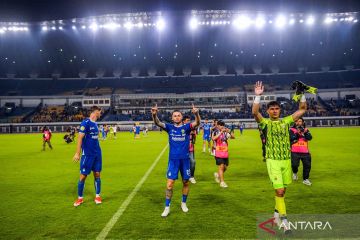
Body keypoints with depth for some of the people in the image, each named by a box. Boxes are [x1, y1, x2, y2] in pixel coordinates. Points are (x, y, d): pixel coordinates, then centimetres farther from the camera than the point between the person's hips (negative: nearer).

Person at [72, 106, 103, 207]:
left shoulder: (95, 124, 11)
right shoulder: (85, 123, -12)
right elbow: (80, 138, -16)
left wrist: (97, 150, 17)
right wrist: (77, 153, -19)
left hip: (97, 154, 7)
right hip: (87, 154, -7)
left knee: (97, 174, 9)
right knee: (83, 176, 2)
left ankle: (97, 196, 20)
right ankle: (80, 198, 17)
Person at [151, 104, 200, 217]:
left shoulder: (186, 127, -4)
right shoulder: (169, 127, -1)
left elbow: (197, 123, -23)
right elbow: (158, 123, -17)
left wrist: (196, 114, -44)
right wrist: (154, 115, -39)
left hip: (185, 159, 1)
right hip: (173, 159, 0)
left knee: (186, 182, 12)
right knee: (169, 184, -3)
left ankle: (184, 203, 33)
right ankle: (167, 207, 11)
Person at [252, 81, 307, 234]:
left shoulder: (286, 121, 8)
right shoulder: (265, 123, -4)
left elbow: (302, 109, 8)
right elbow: (254, 112, -23)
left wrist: (302, 94, -4)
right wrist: (258, 96, -32)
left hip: (287, 160, 4)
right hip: (273, 160, -4)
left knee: (282, 190, 14)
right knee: (279, 190, -11)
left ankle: (277, 214, 34)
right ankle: (284, 220, 2)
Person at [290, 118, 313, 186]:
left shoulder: (306, 130, 11)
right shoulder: (292, 130, 2)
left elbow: (310, 138, -6)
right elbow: (291, 139, -12)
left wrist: (305, 133, -21)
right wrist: (297, 134, -22)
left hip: (305, 152, 3)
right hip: (295, 152, -3)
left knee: (307, 165, 4)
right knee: (294, 165, -10)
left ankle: (305, 179, 22)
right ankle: (295, 173, 25)